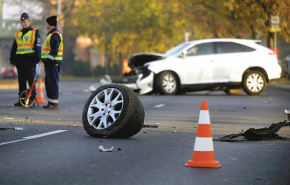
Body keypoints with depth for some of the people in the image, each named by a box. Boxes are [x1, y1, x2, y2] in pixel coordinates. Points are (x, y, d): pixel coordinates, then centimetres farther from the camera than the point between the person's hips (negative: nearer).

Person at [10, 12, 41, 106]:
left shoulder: (34, 33, 2)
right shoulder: (18, 34, 18)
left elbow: (38, 47, -4)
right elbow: (14, 48, 22)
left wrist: (36, 59, -11)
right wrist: (12, 60, 15)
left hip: (30, 59, -6)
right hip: (20, 60, 6)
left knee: (31, 79, -6)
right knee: (21, 80, 7)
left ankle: (32, 98, -2)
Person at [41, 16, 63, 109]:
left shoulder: (54, 35, -13)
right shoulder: (51, 34, 20)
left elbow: (54, 49, -21)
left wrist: (49, 59, -23)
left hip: (53, 63, -11)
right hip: (50, 63, 11)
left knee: (52, 83, -9)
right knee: (48, 83, 13)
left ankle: (54, 102, -9)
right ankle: (51, 102, 18)